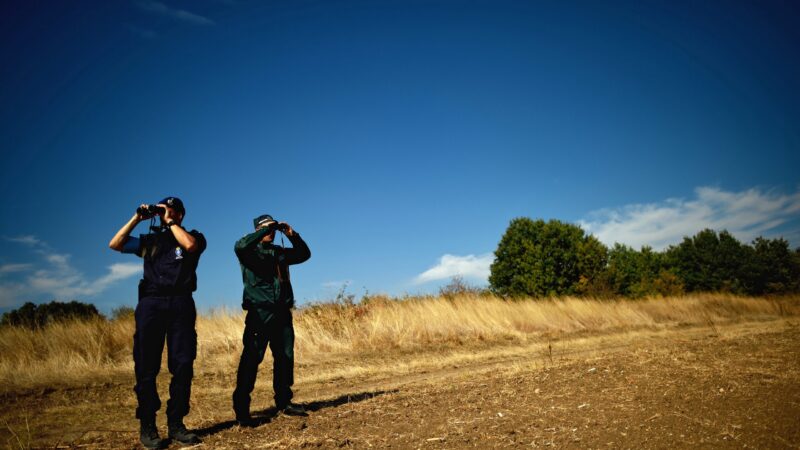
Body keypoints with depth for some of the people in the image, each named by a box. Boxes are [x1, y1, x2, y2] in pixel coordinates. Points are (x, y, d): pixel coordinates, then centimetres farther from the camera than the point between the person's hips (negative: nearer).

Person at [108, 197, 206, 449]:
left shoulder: (193, 237, 12)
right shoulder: (149, 240, 20)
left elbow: (190, 245, -12)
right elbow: (115, 244, 12)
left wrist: (169, 221, -2)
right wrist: (136, 218, 6)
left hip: (180, 305, -2)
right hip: (150, 303, 2)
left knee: (183, 365, -3)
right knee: (146, 367, 0)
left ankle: (176, 424, 6)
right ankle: (147, 426, 7)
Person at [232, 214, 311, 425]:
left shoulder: (280, 251, 20)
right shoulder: (250, 251, 2)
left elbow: (304, 254, 20)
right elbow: (240, 246, -21)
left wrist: (292, 235, 6)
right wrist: (265, 230, -16)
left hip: (282, 312, 6)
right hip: (259, 312, -6)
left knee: (285, 357, 9)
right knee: (251, 358, -8)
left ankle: (284, 402, 20)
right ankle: (241, 409, -4)